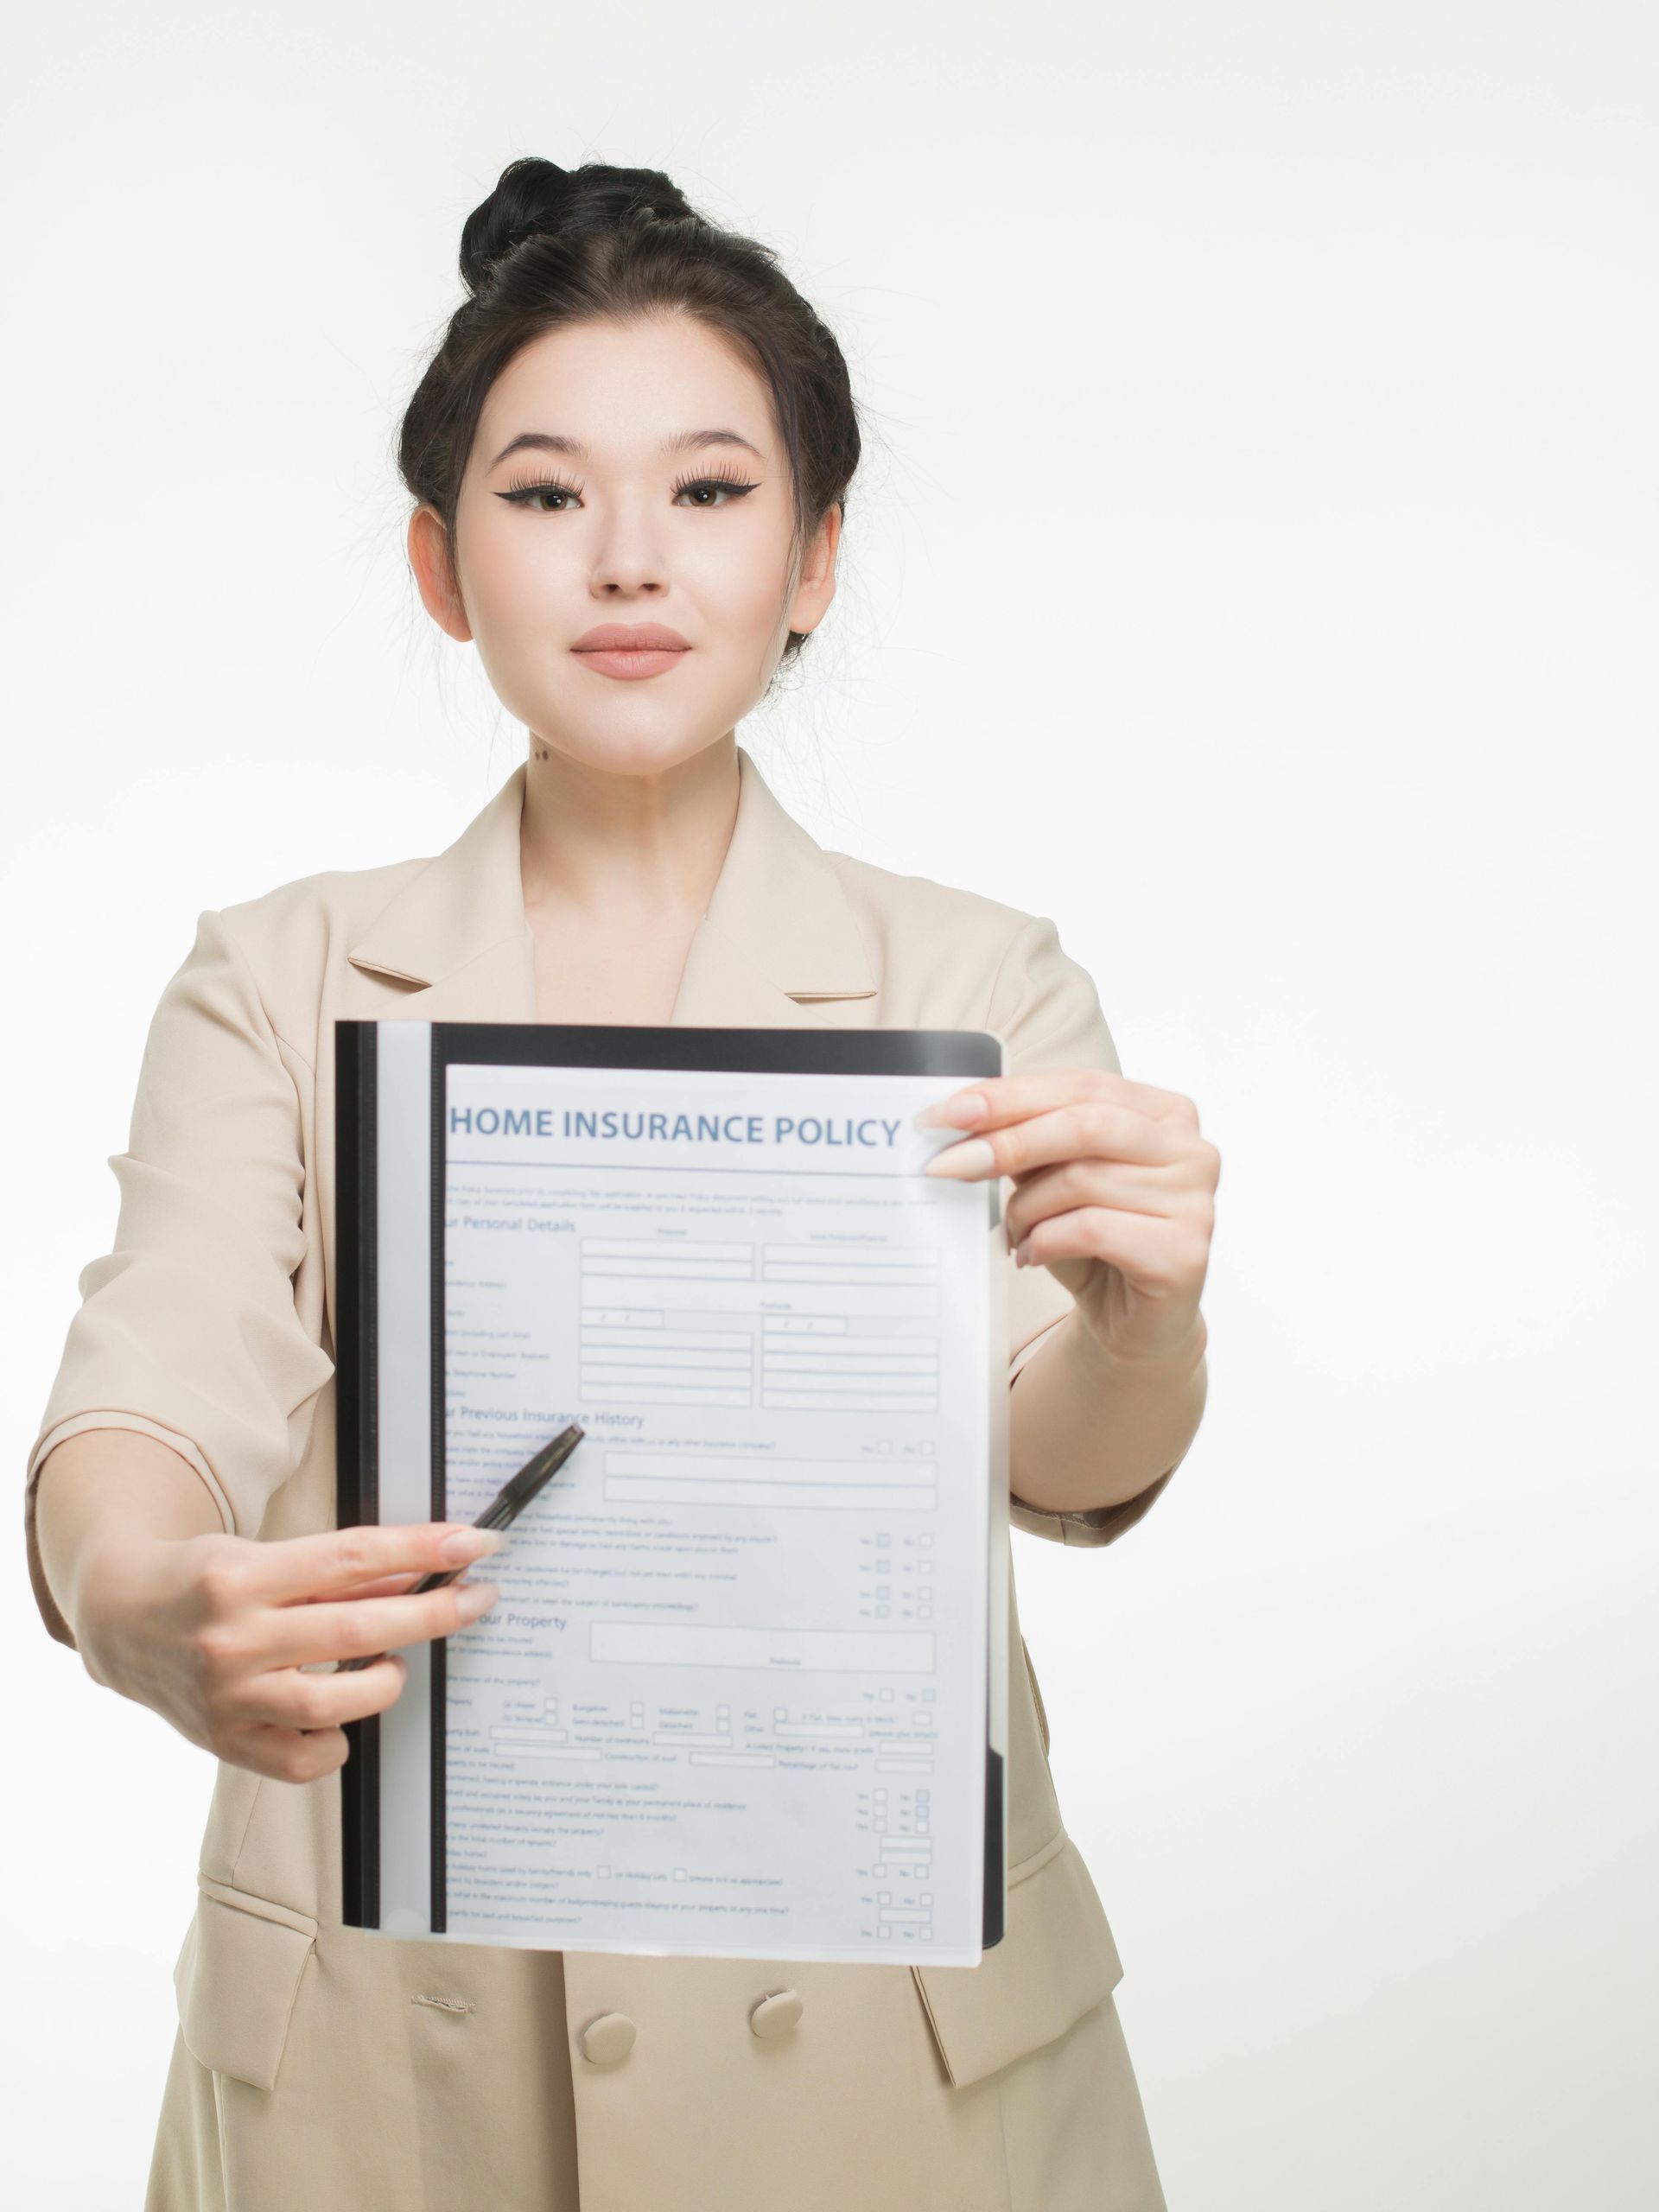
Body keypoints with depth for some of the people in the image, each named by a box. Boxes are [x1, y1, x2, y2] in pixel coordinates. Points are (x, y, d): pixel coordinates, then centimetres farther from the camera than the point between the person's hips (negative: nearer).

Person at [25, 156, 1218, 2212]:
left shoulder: (980, 984, 0)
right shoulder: (278, 983, 2)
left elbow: (1063, 1452, -13)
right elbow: (162, 1386, -11)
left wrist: (1138, 1326, -37)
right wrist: (141, 1598, -35)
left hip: (882, 2031, 0)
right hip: (379, 2047, 1)